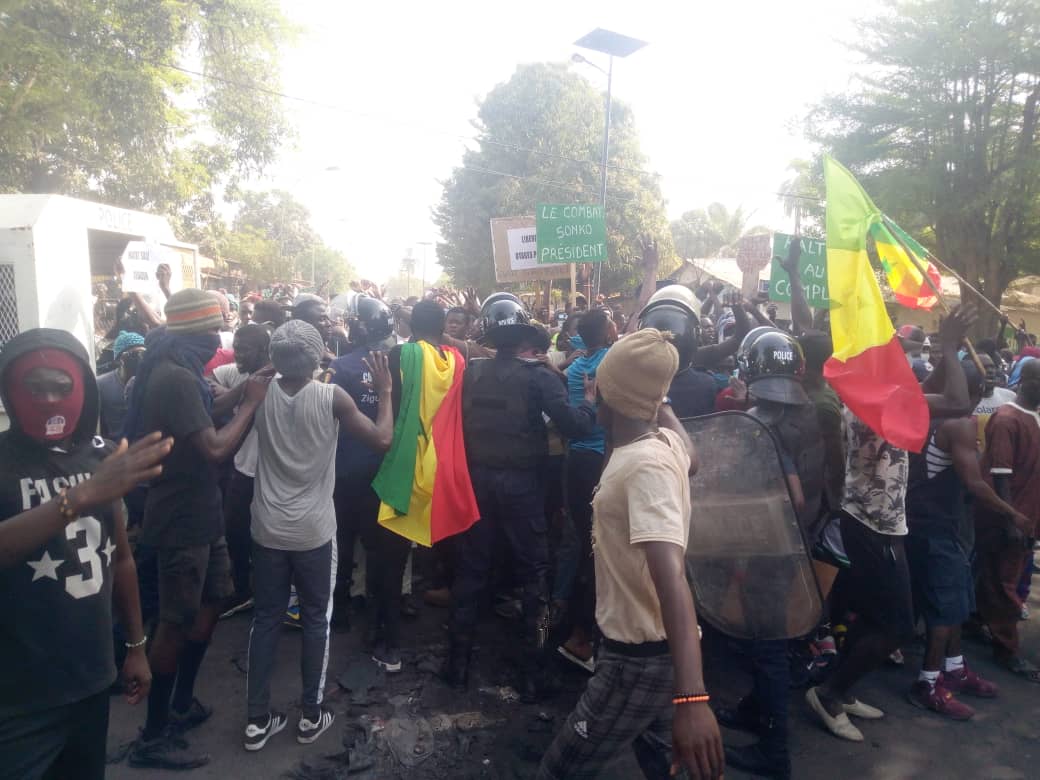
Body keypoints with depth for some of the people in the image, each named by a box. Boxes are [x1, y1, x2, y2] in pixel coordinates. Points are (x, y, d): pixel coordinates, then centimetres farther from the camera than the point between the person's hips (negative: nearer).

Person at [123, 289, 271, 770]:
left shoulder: (174, 371, 10)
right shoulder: (176, 378, -23)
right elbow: (215, 449, -26)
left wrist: (239, 395, 5)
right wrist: (250, 403, -16)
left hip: (196, 512, 10)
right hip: (182, 519, -10)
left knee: (209, 604, 19)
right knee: (177, 623, 0)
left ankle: (181, 704, 34)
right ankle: (152, 737, 15)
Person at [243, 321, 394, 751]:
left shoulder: (260, 393, -5)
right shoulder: (332, 397, -15)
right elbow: (382, 440, -12)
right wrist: (385, 391, -1)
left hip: (268, 529, 3)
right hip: (314, 530, -3)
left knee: (265, 619, 14)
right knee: (316, 620, 13)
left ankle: (257, 720, 23)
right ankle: (311, 715, 23)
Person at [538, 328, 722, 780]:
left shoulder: (646, 467, -30)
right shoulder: (667, 441, -4)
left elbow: (672, 577, -42)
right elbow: (688, 458, 24)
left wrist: (691, 696, -50)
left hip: (638, 657, -9)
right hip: (655, 648, 9)